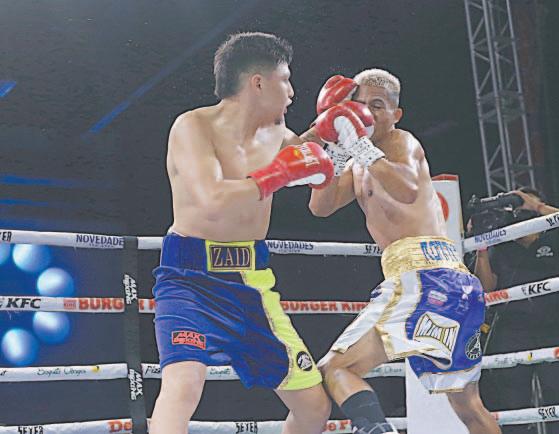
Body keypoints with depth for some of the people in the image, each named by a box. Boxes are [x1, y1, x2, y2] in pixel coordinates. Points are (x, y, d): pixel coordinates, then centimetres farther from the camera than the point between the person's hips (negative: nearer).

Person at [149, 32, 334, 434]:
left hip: (251, 281, 7)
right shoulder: (194, 126, -13)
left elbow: (320, 176, 29)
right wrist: (282, 172, -21)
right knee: (184, 382, -34)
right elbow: (214, 202, -30)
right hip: (192, 278, -7)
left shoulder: (276, 134, 7)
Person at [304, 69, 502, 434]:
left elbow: (407, 190, -20)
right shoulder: (357, 167, 27)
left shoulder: (401, 141, 3)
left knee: (335, 369, -17)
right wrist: (336, 149, 0)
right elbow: (321, 207, 10)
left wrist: (359, 144, -21)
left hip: (424, 271, -10)